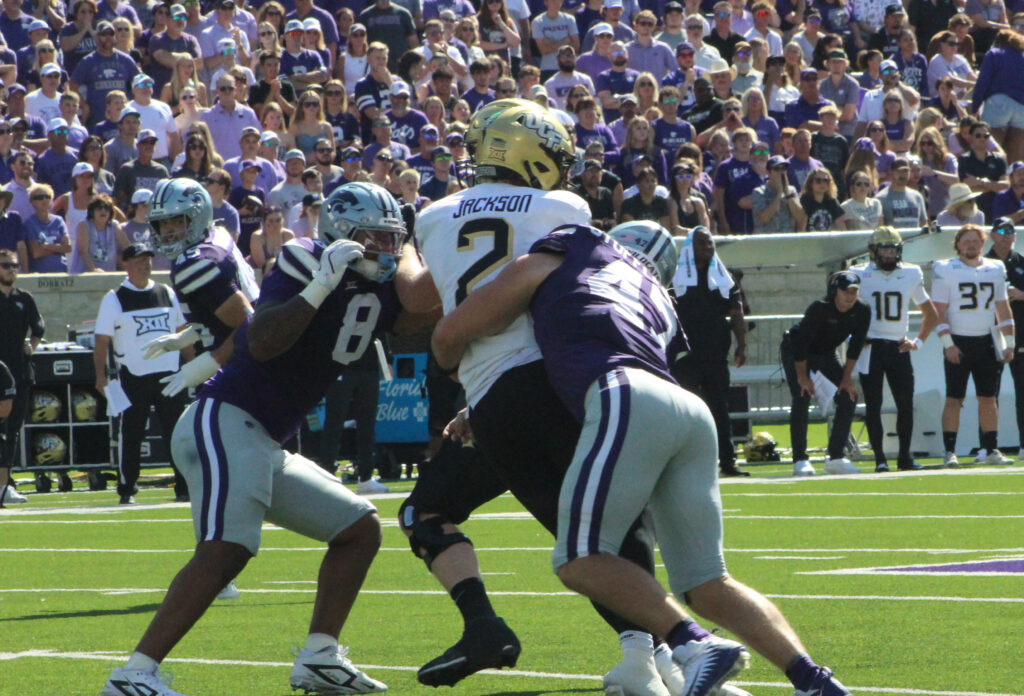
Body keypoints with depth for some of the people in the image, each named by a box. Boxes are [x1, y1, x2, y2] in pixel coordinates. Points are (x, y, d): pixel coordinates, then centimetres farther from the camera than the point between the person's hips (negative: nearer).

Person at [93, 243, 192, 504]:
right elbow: (102, 340, -3)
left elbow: (181, 332, 19)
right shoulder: (114, 299, -1)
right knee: (130, 434, -1)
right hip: (133, 377, -4)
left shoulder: (166, 293, 13)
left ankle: (183, 487, 7)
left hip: (169, 374, 4)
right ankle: (126, 490, 6)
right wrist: (101, 376, -12)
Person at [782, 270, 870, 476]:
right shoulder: (819, 309, -34)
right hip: (794, 352, -6)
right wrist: (802, 376, -23)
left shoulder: (862, 312, -19)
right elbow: (801, 343, -28)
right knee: (802, 398, -21)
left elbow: (855, 346, -9)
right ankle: (800, 460, -19)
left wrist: (847, 377, -8)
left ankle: (836, 457, 3)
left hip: (825, 355, 6)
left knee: (848, 397, -5)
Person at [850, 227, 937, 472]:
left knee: (906, 403, -1)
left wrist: (918, 341, 9)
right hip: (871, 348, -2)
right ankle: (880, 458, 2)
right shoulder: (861, 275, -2)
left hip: (898, 348, 2)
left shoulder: (911, 275, 7)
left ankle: (905, 456, 7)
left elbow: (930, 313, 19)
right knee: (873, 403, -2)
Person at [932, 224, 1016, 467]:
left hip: (985, 342, 4)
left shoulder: (995, 269, 9)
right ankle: (949, 452, -2)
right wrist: (948, 344, -14)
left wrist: (1009, 344, 8)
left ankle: (991, 450, 9)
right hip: (958, 342, -4)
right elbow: (939, 312, -6)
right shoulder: (946, 271, -4)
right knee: (954, 399, -4)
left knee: (988, 398, 4)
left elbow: (1003, 309, 14)